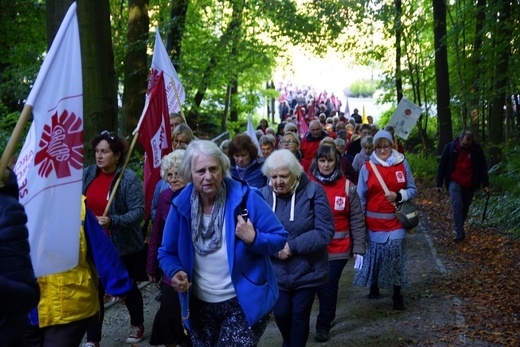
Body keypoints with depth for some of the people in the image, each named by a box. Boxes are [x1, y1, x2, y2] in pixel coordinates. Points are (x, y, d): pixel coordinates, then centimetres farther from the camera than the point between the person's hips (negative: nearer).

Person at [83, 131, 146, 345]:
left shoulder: (129, 179, -16)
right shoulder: (87, 174, -1)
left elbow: (139, 211, -21)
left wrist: (112, 221, -32)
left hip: (123, 246, -3)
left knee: (128, 289, 15)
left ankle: (137, 325, 41)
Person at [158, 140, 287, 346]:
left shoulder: (245, 197, -15)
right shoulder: (181, 205, -6)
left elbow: (279, 238, -9)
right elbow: (167, 253, 4)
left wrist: (254, 239, -28)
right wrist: (175, 272, -17)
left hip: (243, 302, -3)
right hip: (200, 304, 4)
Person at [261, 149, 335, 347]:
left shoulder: (313, 191, -15)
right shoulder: (263, 195, -8)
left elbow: (325, 232, -18)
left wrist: (292, 246, -22)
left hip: (308, 270, -2)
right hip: (277, 271, 2)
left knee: (300, 315, 9)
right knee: (281, 313, 11)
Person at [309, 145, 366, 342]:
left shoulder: (347, 186, -1)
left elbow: (357, 220, 1)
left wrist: (359, 248, -3)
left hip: (338, 249, -1)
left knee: (329, 287, 0)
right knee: (320, 286, 12)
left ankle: (323, 326, 18)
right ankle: (328, 317, 36)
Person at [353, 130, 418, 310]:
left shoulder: (402, 164, 1)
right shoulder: (367, 167, 0)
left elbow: (413, 190, 5)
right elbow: (361, 196, 3)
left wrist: (399, 196, -14)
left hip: (395, 219, 0)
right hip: (373, 220, 0)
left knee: (395, 251, -9)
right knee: (374, 252, 7)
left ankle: (397, 294, 3)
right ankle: (374, 287, 29)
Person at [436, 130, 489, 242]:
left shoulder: (477, 149, -6)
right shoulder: (450, 147, -9)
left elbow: (483, 168, 2)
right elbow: (442, 166, -3)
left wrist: (485, 185, 0)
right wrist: (439, 184, -1)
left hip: (469, 184, 2)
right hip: (455, 182, -2)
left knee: (465, 207, 12)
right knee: (457, 206, -14)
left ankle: (459, 229, 30)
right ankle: (460, 233, -12)